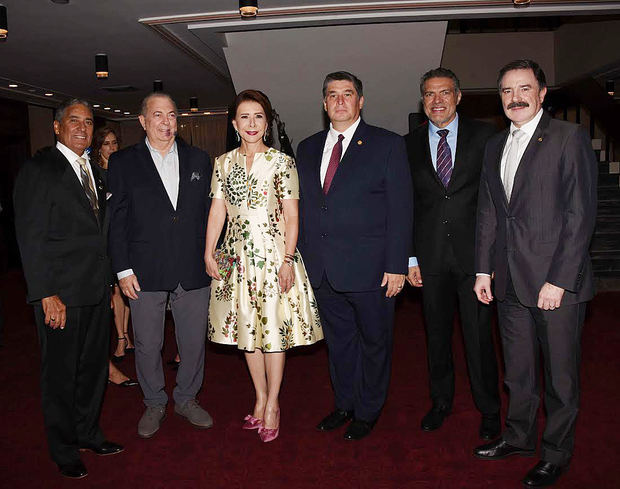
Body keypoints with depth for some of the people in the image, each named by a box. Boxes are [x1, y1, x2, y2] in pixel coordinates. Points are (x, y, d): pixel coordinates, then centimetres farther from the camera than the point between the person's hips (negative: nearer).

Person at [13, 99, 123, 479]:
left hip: (97, 290, 7)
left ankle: (89, 433, 36)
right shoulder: (38, 170, -10)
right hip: (61, 294, -7)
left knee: (94, 365, 17)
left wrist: (108, 281, 12)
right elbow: (31, 238, -14)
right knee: (61, 372, 8)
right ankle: (64, 449, 27)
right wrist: (47, 294, -18)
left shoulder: (95, 171, 12)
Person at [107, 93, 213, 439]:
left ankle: (187, 398, 33)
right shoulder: (123, 163, 2)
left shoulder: (199, 160, 8)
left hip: (193, 271, 2)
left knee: (194, 342, 11)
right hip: (145, 273, -1)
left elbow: (209, 212, 9)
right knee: (147, 345, 10)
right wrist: (123, 270, -5)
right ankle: (154, 403, 31)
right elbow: (117, 220, 0)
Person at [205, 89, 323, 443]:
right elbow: (217, 211, 7)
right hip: (238, 255, 4)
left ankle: (273, 404, 17)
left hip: (273, 254, -4)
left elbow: (292, 216, -6)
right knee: (246, 326, 10)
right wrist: (209, 254, 0)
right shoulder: (223, 163, 8)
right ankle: (260, 397, 26)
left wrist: (288, 260, -12)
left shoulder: (282, 162, -3)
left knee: (274, 327, 1)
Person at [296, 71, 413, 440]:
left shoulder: (388, 145, -4)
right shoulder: (308, 148, 11)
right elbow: (303, 208, 13)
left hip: (370, 269, -4)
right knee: (338, 341, 18)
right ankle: (344, 403, 38)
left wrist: (396, 266, -12)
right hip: (322, 270, 5)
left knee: (374, 342, 11)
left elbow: (401, 210, -7)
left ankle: (368, 410, 31)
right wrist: (302, 258, 7)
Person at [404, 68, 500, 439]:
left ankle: (489, 409, 25)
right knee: (437, 333, 13)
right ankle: (441, 401, 33)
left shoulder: (483, 135, 1)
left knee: (479, 334, 4)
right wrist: (411, 258, 2)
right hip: (431, 255, 2)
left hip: (474, 253, -2)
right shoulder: (410, 144, 6)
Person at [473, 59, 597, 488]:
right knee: (518, 369, 18)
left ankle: (556, 453, 26)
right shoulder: (495, 146, 14)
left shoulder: (570, 138, -6)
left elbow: (581, 214, -11)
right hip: (510, 281, 6)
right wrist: (484, 269, 10)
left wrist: (559, 280, -16)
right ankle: (519, 436, 36)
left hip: (557, 280, -5)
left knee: (560, 373, 8)